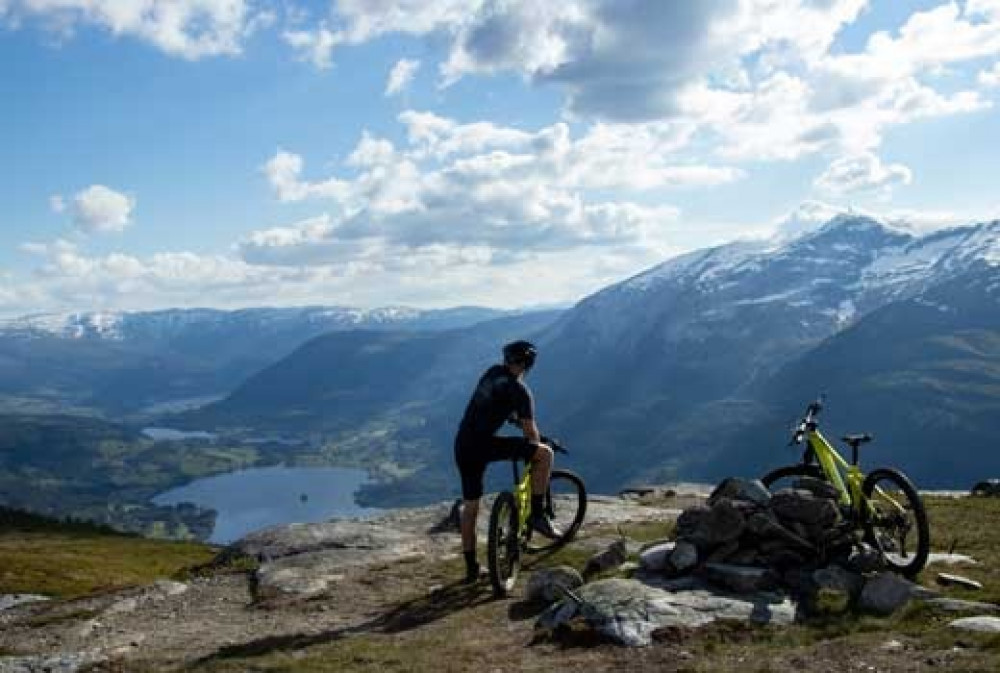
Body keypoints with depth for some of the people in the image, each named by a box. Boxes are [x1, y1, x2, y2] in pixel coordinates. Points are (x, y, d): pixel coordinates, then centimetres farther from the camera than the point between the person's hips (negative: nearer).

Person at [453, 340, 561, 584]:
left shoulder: (493, 372, 15)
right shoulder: (520, 390, -6)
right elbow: (530, 431, -4)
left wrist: (517, 420, 43)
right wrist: (536, 448, 15)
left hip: (462, 447, 8)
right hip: (483, 445, -8)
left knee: (470, 506, 18)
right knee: (545, 453, -3)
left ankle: (471, 568, 25)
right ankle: (537, 515, 1)